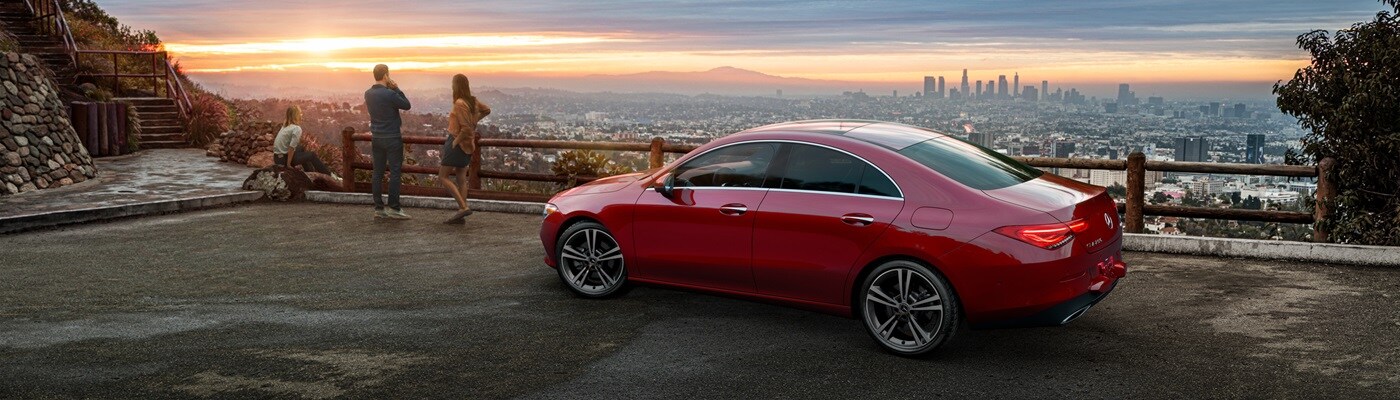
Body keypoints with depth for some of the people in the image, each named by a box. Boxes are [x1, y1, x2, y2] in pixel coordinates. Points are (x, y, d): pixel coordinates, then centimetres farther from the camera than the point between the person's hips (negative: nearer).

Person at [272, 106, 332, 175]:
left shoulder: (285, 127, 8)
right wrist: (288, 165, -18)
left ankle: (311, 172, 42)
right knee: (312, 155, 9)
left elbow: (274, 141, 12)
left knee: (302, 149, 30)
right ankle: (328, 175, 20)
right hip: (284, 159, -8)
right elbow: (291, 148, -23)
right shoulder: (297, 129, -17)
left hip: (277, 157, 8)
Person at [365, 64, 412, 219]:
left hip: (376, 138, 7)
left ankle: (378, 208, 9)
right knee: (395, 172, -2)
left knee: (377, 173, 7)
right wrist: (396, 89, -3)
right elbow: (407, 105, -6)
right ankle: (394, 208, -3)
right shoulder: (389, 94, -17)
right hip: (392, 138, -7)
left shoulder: (368, 94, 5)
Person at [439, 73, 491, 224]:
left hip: (458, 143, -9)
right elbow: (486, 109, 23)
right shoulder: (473, 100, 4)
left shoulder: (459, 104, -21)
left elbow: (466, 129, -26)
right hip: (467, 144, 9)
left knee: (443, 177, -2)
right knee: (461, 178, 11)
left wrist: (455, 142, -15)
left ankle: (464, 207, -12)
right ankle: (461, 215, 11)